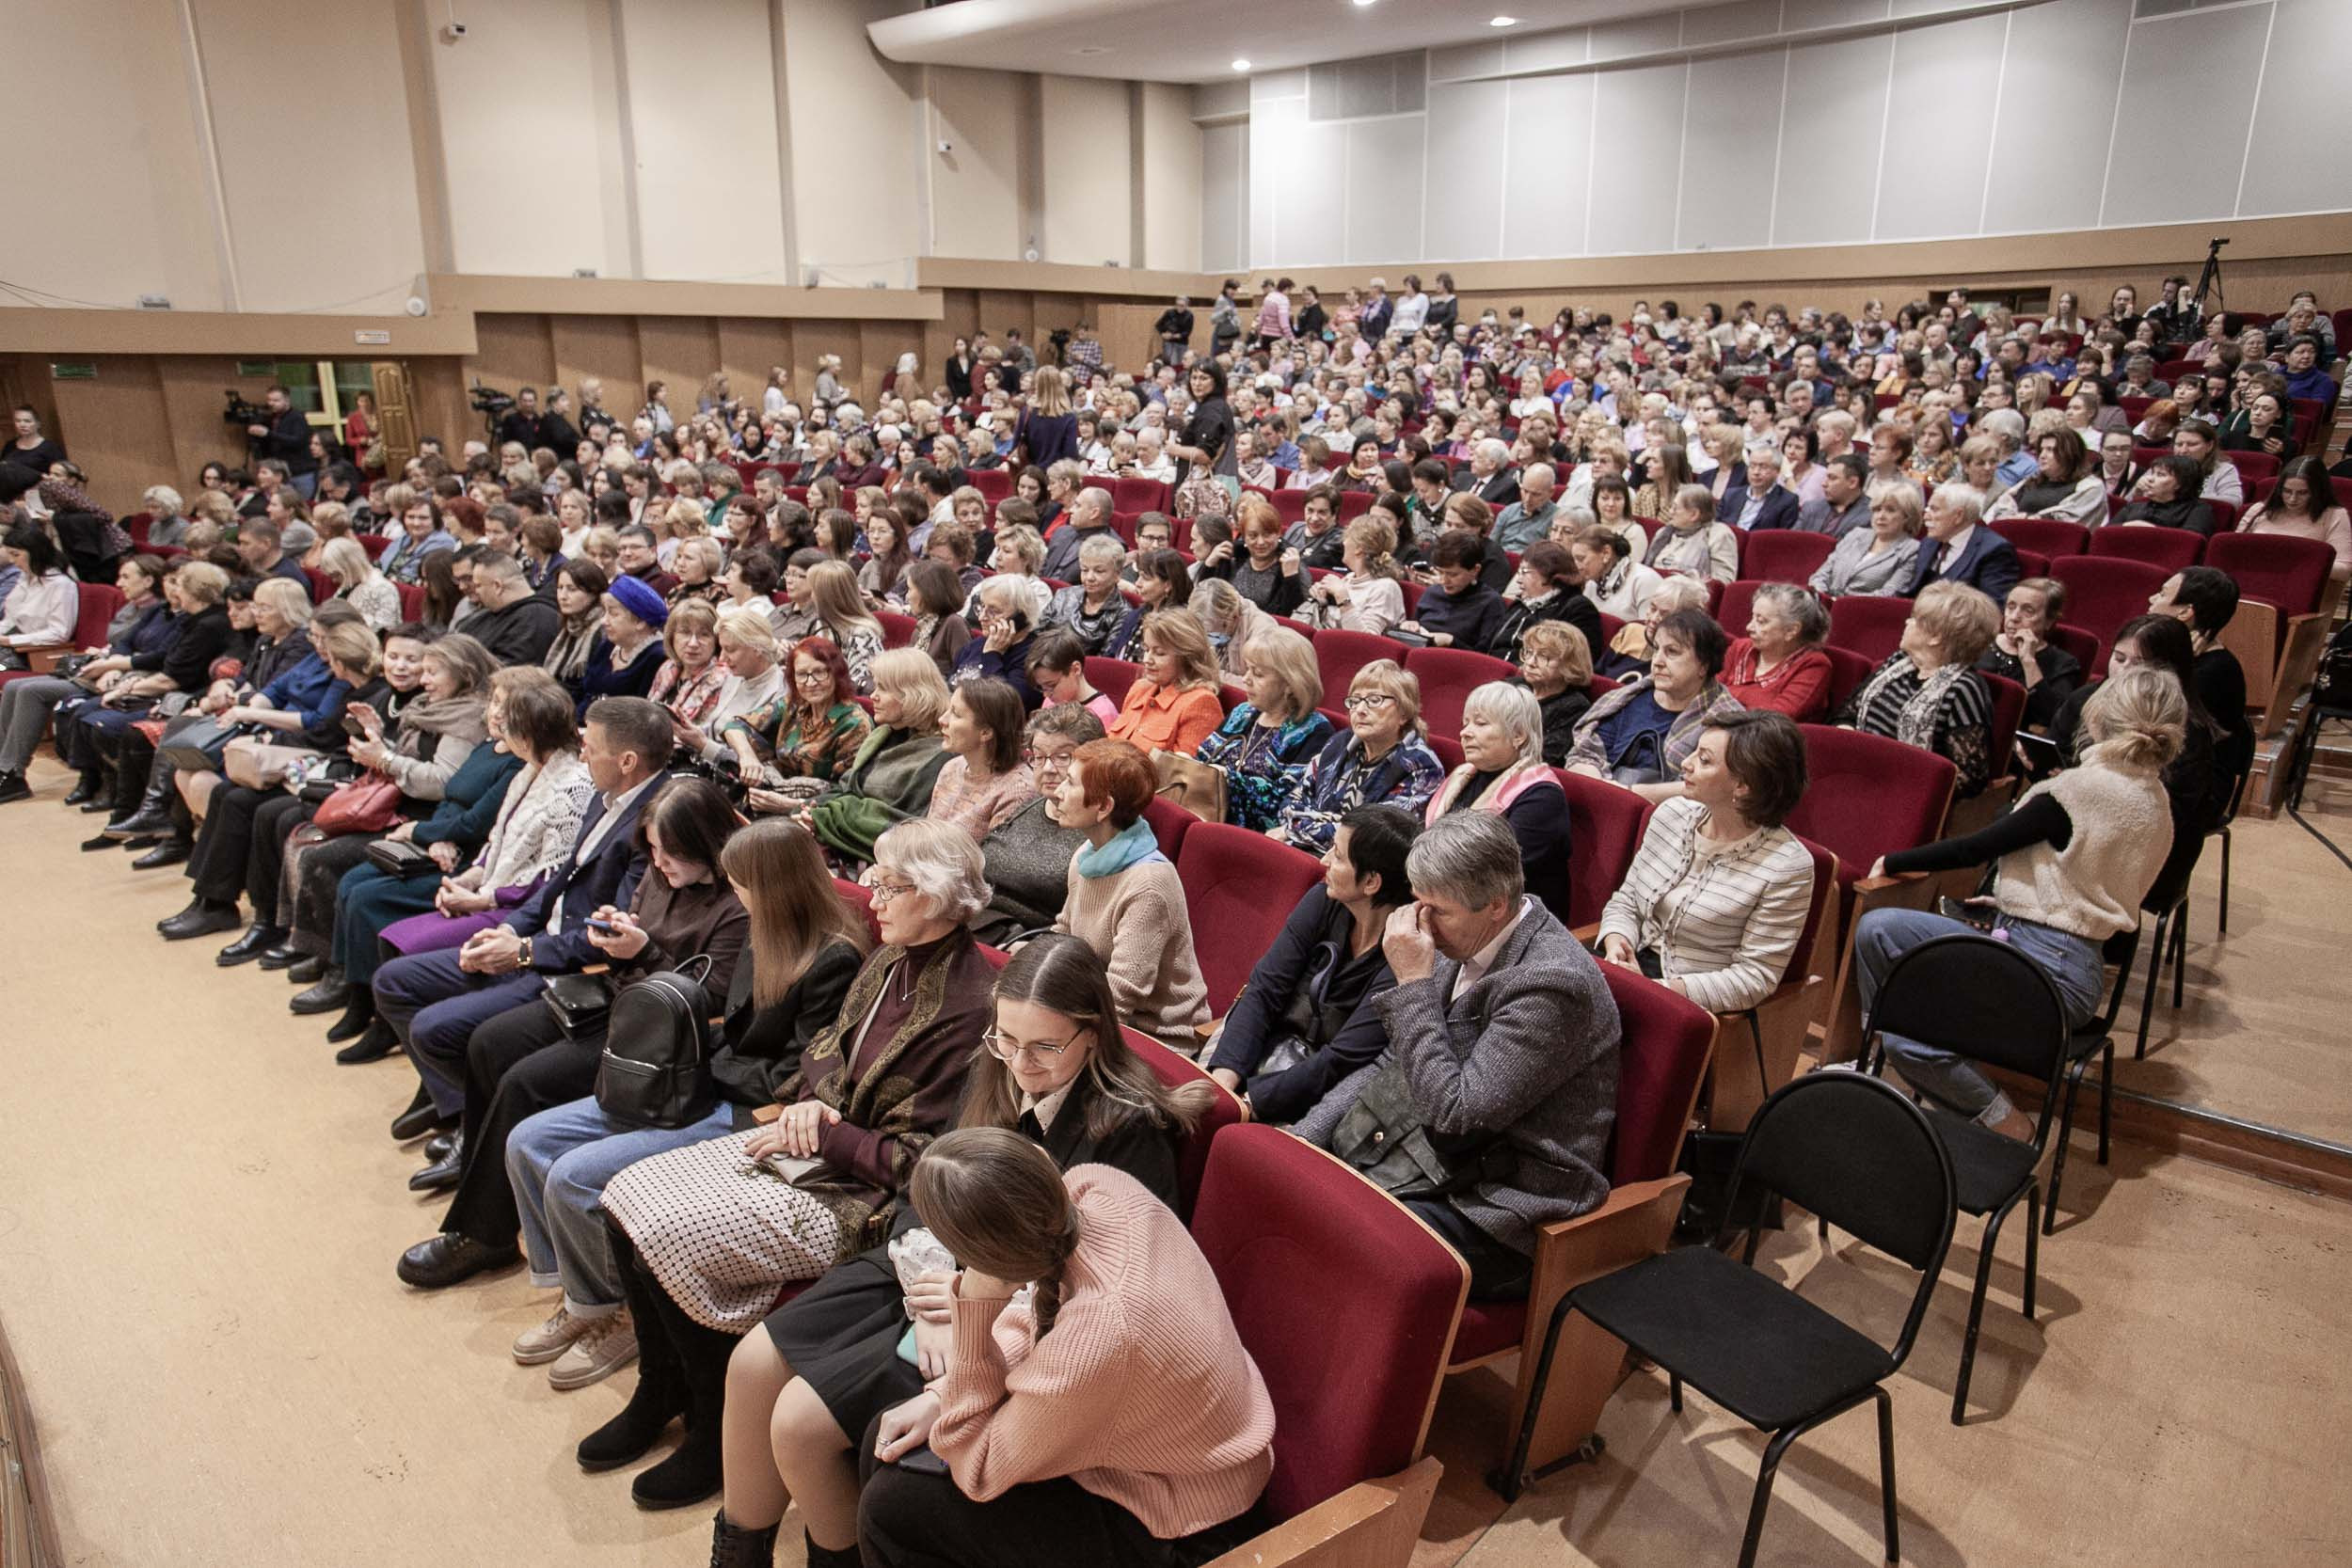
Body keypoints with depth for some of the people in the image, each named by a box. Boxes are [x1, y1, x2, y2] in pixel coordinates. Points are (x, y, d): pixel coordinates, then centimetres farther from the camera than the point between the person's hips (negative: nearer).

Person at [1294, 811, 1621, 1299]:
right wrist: (1302, 1138, 1)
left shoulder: (1552, 982, -21)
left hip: (1483, 1208, -8)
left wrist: (1414, 984, -19)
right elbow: (1392, 1066, 13)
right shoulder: (1467, 944, 5)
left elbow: (1455, 1112, -23)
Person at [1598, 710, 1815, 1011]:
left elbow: (1755, 978, -13)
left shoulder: (1787, 866, -14)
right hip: (1637, 966, 6)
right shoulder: (1672, 813, 3)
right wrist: (1617, 946, -11)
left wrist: (1660, 989, -20)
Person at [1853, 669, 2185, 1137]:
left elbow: (1977, 848, -12)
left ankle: (2003, 1123, -2)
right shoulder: (2152, 798, 9)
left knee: (1908, 1036, -21)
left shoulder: (2085, 788, -17)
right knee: (1876, 928, 2)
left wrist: (1894, 862, 0)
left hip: (2047, 969, -10)